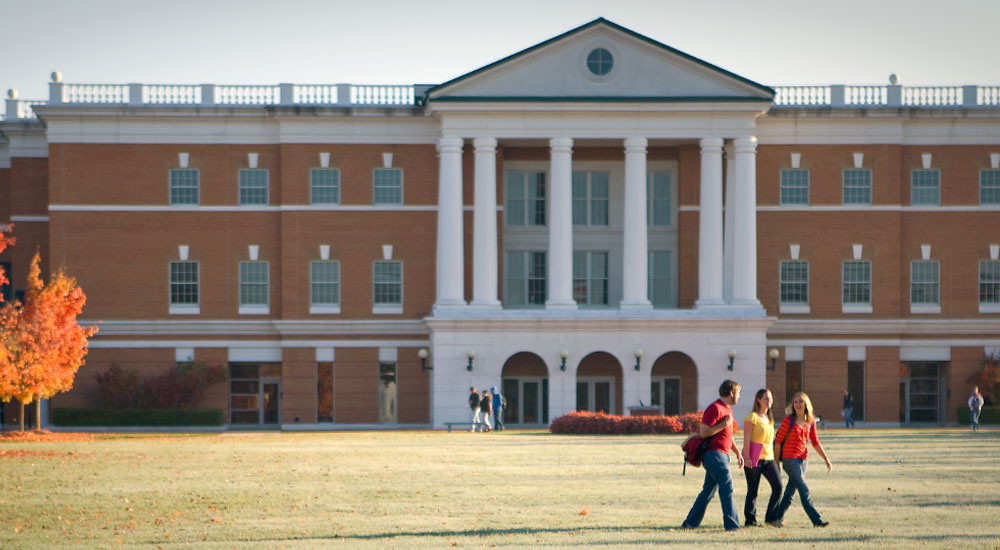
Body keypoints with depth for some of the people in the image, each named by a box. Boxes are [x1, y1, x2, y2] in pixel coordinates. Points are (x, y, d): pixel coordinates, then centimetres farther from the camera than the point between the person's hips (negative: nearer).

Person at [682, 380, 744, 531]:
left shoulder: (728, 409, 19)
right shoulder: (715, 408, -13)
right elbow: (703, 432, -18)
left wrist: (737, 452, 23)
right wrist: (724, 424, -19)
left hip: (722, 455, 10)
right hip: (714, 454, -10)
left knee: (708, 490, 11)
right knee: (727, 487, -12)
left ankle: (690, 523, 15)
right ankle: (731, 524, -13)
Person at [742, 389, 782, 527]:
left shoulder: (769, 418, 17)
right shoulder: (752, 417, -6)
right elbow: (746, 439, -12)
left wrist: (773, 456, 22)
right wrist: (746, 457, -18)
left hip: (768, 458, 7)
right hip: (754, 458, -7)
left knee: (778, 486, -6)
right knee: (752, 490, -1)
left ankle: (771, 517, 2)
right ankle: (750, 520, 8)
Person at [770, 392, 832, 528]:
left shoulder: (810, 422, 7)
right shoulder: (789, 420, -8)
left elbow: (815, 443, 13)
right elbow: (778, 441, -4)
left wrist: (826, 459, 6)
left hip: (803, 459, 6)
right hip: (790, 459, -6)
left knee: (791, 491, 10)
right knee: (804, 490, -12)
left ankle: (776, 519, 21)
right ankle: (816, 520, -15)